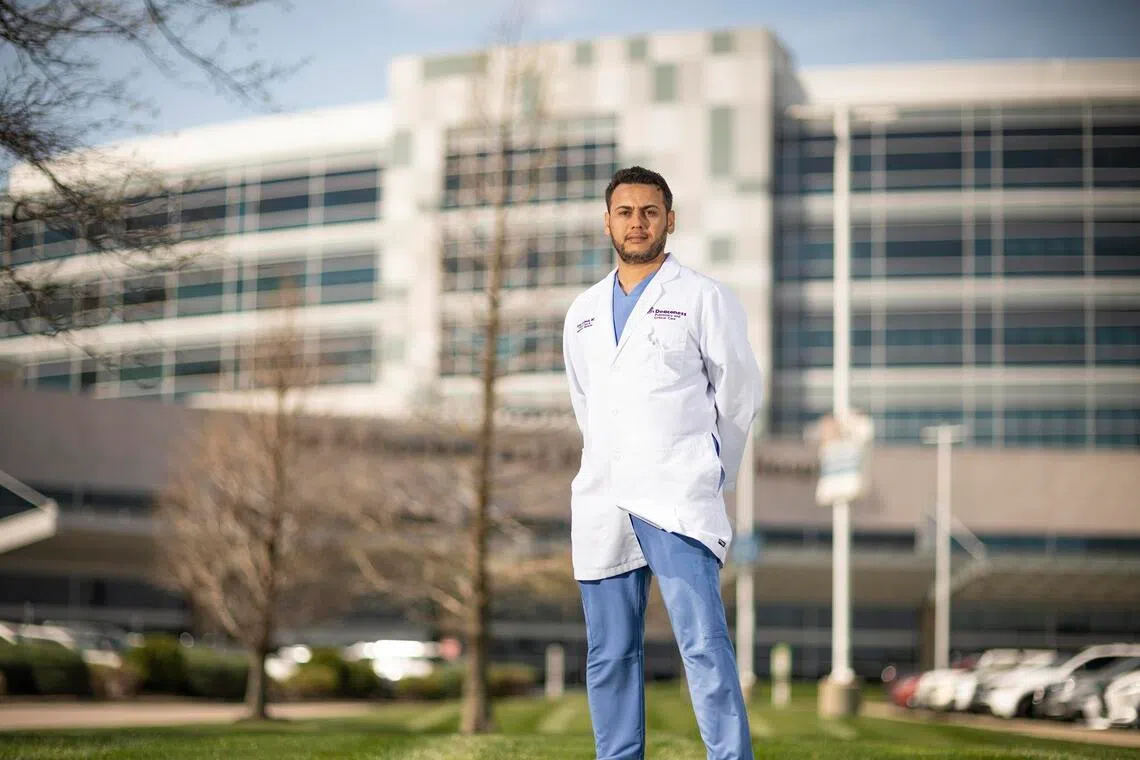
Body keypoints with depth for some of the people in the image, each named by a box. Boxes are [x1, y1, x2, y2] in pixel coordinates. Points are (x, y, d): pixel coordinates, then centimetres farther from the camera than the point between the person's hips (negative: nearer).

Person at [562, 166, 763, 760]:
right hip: (601, 504, 5)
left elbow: (740, 391, 9)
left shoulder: (704, 299, 3)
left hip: (678, 501, -5)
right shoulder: (583, 311, 16)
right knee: (609, 655, 6)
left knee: (704, 644, -13)